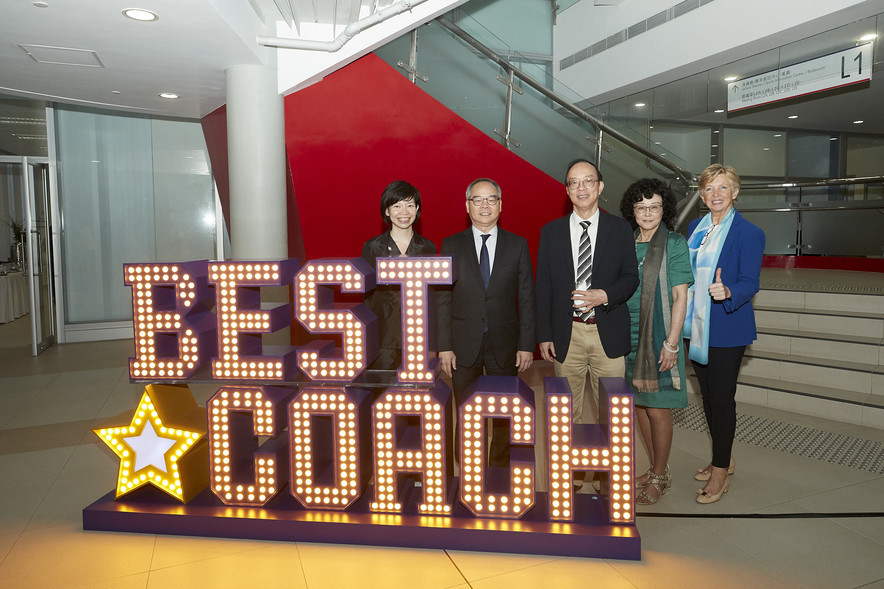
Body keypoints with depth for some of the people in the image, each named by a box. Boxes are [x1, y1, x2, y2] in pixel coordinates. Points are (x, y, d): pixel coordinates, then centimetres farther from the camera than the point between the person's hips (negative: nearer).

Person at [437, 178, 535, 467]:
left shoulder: (518, 245, 3)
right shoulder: (451, 245, 2)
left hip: (504, 345, 1)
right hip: (464, 345, 0)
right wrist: (444, 346, -5)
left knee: (504, 416, 9)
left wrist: (526, 345, -2)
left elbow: (526, 299, 3)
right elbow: (443, 299, 0)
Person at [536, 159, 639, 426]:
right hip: (566, 334, 1)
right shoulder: (551, 231, 5)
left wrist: (605, 295, -17)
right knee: (568, 410, 10)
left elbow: (631, 277, 4)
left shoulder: (620, 228, 4)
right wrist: (544, 335, 0)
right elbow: (543, 286, 4)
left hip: (608, 333, 0)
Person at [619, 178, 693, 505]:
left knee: (657, 410, 2)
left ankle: (659, 477, 19)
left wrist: (671, 343, -14)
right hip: (629, 337, 5)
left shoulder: (674, 243, -6)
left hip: (658, 339, -5)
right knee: (639, 405, 13)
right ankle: (656, 470, 30)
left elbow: (680, 296, -9)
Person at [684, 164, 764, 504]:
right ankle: (722, 460, 32)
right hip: (697, 327, 6)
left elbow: (749, 283, -15)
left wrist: (727, 292, -36)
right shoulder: (695, 227, 9)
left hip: (726, 329, -6)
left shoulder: (748, 233, -9)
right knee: (707, 396, 15)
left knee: (721, 398, 0)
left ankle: (721, 473, 14)